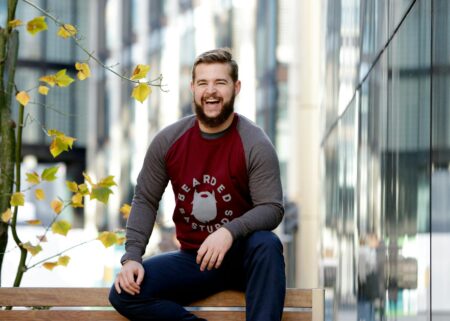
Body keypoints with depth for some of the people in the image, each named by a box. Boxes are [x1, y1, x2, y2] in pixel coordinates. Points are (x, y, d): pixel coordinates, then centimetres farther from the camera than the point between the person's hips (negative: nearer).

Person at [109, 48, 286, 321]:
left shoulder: (255, 144, -11)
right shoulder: (168, 141, -1)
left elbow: (272, 209, -16)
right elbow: (145, 201, 4)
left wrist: (230, 232, -35)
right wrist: (132, 257, -9)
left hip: (243, 256, -3)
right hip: (193, 258, 4)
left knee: (266, 244, -37)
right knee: (124, 293, -18)